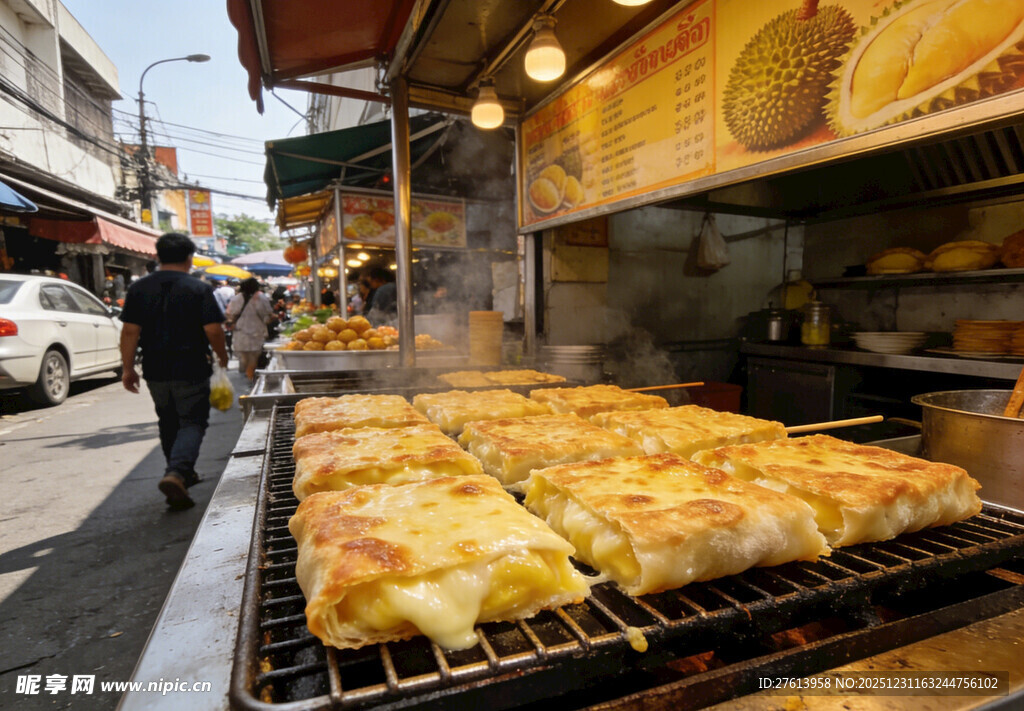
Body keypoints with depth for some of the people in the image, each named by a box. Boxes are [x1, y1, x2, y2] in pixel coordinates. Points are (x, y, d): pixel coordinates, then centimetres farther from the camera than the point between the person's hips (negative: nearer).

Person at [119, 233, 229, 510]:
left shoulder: (138, 288, 2)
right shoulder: (199, 289, -8)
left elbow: (130, 331, 0)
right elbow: (213, 330, -12)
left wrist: (128, 368, 6)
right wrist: (222, 356, 5)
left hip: (155, 371, 4)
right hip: (191, 370, -4)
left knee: (169, 424, 19)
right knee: (192, 422, 2)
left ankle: (183, 474, 31)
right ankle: (177, 473, -19)